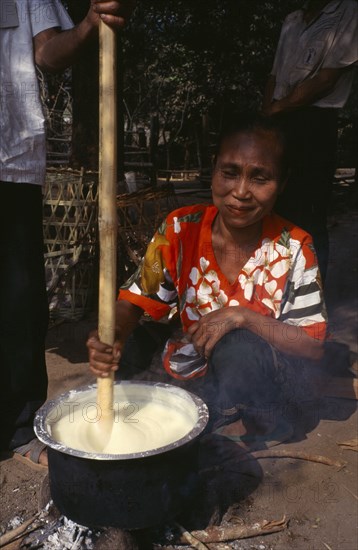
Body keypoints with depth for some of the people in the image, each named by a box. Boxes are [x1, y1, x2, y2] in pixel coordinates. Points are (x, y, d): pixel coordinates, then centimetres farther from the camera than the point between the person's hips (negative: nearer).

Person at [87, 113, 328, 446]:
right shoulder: (181, 229, -12)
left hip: (259, 376, -3)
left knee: (238, 346, -33)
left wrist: (241, 316, -31)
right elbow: (136, 299, -10)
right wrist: (112, 337, -33)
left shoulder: (293, 249, -16)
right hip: (196, 374, 3)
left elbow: (315, 346, -17)